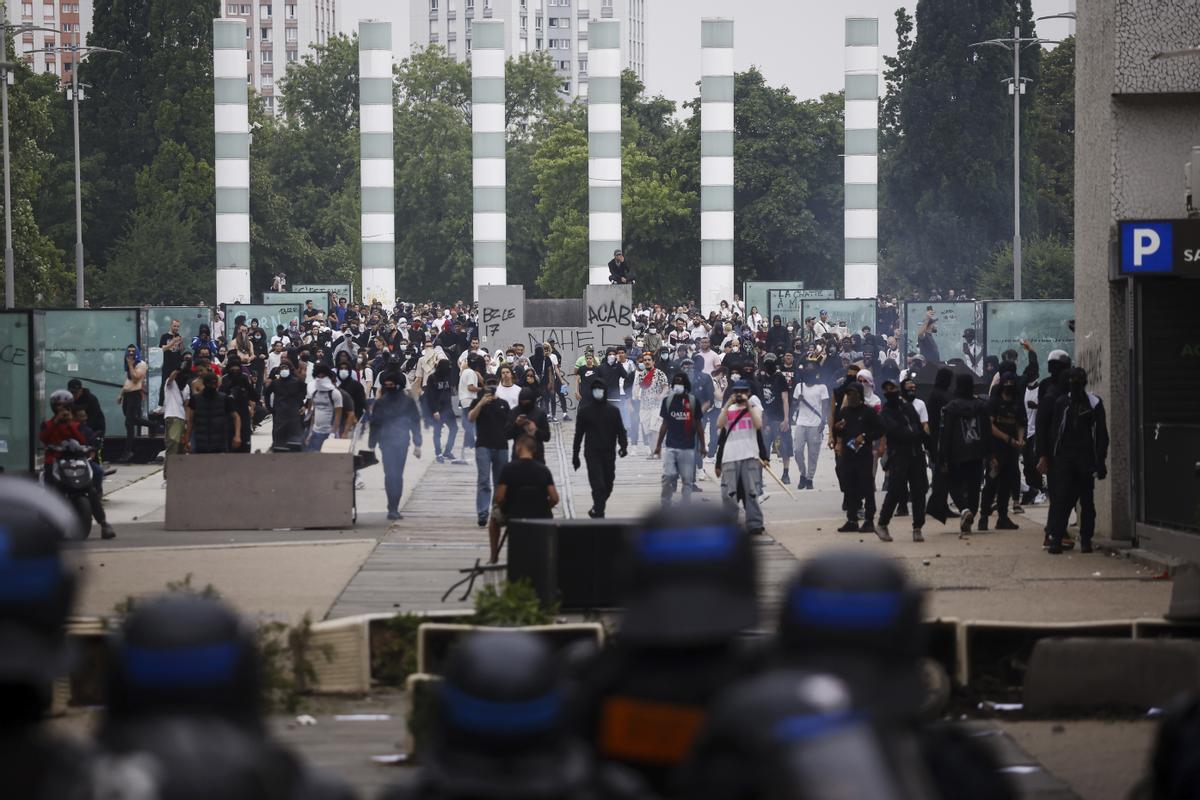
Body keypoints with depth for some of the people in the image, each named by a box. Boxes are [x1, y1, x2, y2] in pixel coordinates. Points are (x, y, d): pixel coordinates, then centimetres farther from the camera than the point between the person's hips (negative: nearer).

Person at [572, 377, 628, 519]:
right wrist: (575, 455, 6)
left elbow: (620, 430, 4)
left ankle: (596, 511, 32)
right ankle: (599, 514, -16)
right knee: (598, 486, -14)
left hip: (609, 454, 3)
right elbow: (578, 434, 6)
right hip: (593, 454, -3)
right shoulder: (584, 411, 1)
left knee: (607, 486, 12)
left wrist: (623, 446, -14)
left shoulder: (613, 411, 6)